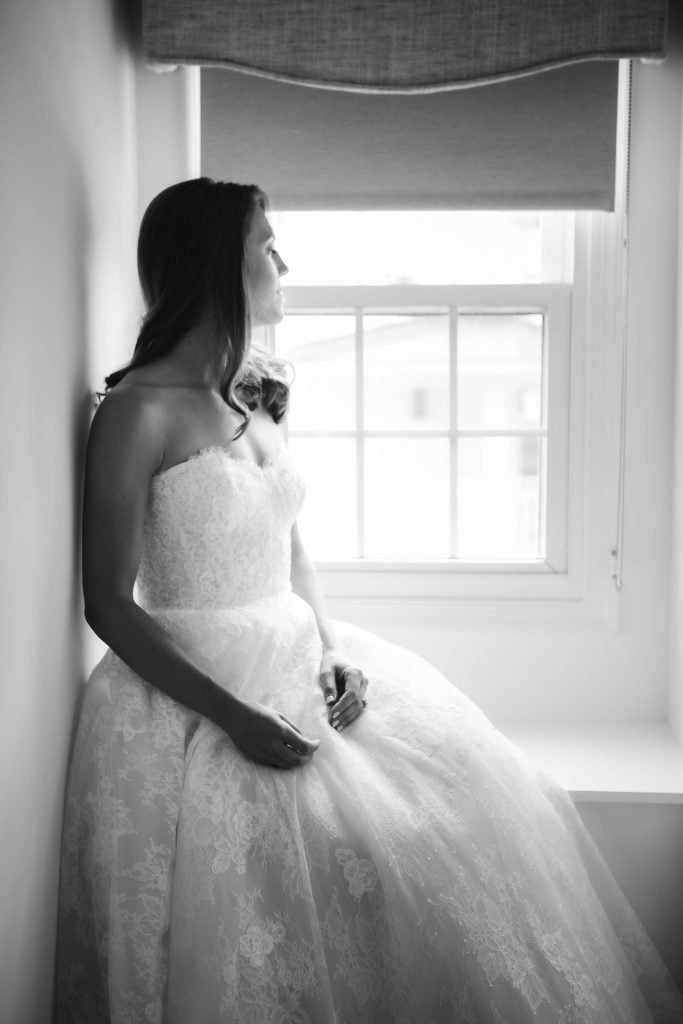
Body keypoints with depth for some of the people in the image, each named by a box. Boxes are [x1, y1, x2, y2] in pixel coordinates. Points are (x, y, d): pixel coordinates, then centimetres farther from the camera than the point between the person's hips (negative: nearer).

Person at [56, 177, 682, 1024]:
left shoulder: (254, 394, 8)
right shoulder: (139, 412, -14)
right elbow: (110, 606, -14)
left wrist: (331, 651, -2)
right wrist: (235, 718, -19)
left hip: (301, 667, 7)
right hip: (194, 693, -7)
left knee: (476, 800, 1)